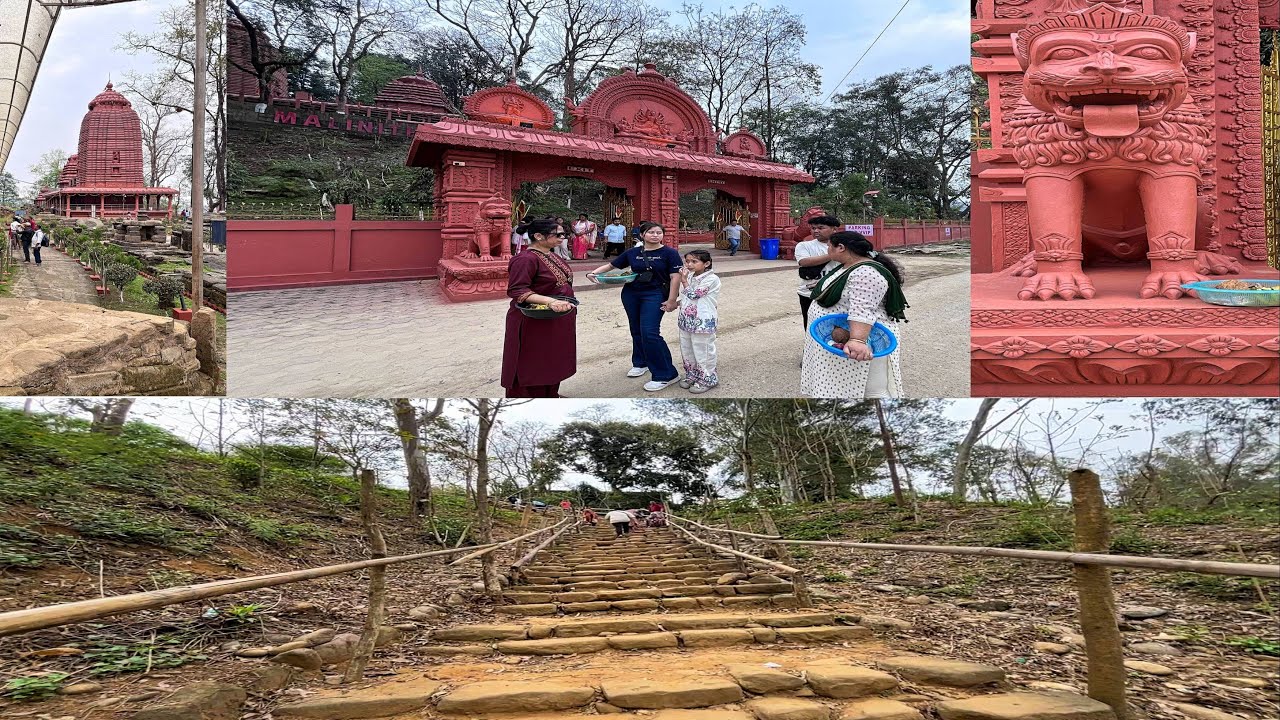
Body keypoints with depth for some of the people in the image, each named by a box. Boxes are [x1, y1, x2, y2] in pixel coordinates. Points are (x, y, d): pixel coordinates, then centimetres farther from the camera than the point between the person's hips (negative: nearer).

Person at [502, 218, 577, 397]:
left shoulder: (551, 257, 9)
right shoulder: (526, 259, -20)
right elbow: (516, 291, -27)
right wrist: (550, 301, -36)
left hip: (556, 323, 9)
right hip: (534, 324, -9)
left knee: (552, 364, 18)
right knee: (531, 368, 1)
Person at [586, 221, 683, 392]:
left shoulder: (669, 253, -4)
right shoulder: (632, 253, 7)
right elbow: (610, 265, 12)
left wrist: (671, 300, -13)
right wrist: (593, 273, -4)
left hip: (655, 295, -5)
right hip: (631, 294, 5)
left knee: (650, 333, -17)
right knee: (636, 331, 13)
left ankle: (666, 374, -11)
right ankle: (640, 363, 36)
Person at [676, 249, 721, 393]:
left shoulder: (711, 279, -16)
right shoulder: (689, 276, 9)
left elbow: (693, 295, -18)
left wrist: (684, 281, -11)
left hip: (702, 323, -8)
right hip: (686, 321, 8)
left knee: (702, 351, 1)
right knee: (687, 350, 17)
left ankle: (707, 379, 14)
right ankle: (691, 376, 33)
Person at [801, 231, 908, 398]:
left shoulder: (866, 273, -23)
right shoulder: (848, 267, 9)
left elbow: (862, 311, -34)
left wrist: (857, 341, -43)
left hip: (863, 341, -10)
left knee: (873, 391, -5)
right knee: (841, 386, 19)